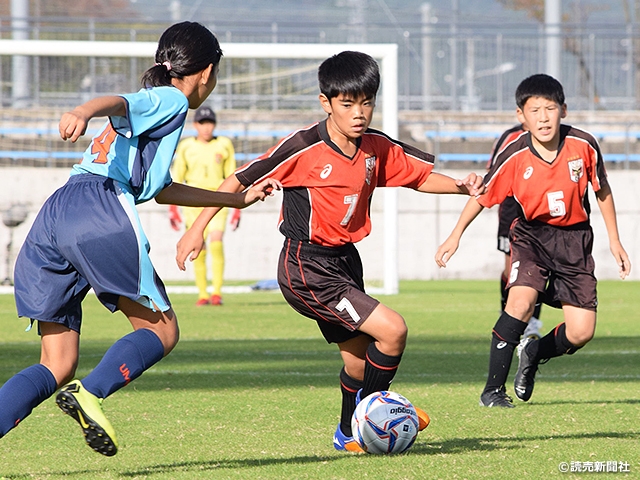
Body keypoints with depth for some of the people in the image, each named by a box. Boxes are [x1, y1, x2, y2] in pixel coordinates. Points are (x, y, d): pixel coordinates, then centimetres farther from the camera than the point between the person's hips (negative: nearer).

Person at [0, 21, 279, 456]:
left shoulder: (155, 104, 35)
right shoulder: (171, 101, 9)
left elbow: (158, 189, 48)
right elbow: (117, 103, -13)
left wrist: (239, 199, 56)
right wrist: (82, 113, -36)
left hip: (51, 219, 8)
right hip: (100, 208, -8)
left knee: (57, 367, 7)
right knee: (161, 329, 4)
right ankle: (89, 394, -18)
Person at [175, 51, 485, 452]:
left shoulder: (378, 148, -1)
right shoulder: (303, 148, -19)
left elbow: (420, 176, 13)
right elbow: (241, 181, -13)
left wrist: (462, 188, -6)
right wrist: (198, 229, -13)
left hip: (345, 260, 8)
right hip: (307, 269, -8)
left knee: (359, 353, 18)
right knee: (392, 329, -16)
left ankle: (349, 434, 41)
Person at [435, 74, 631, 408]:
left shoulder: (583, 146, -13)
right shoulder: (514, 157, -17)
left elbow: (602, 191, 3)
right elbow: (482, 195, -2)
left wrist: (614, 241, 7)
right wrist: (455, 236, -4)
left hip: (574, 237, 2)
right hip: (532, 234, -2)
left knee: (581, 332, -5)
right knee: (521, 300, -28)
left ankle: (533, 354, 29)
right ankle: (493, 389, -18)